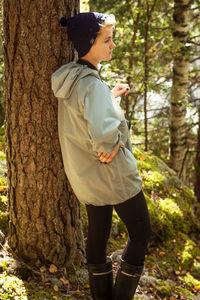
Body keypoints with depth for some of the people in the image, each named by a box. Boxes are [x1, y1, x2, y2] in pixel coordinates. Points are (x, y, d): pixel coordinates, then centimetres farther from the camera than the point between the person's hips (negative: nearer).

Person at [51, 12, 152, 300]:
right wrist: (113, 143, -23)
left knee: (98, 232, 19)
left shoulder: (68, 80, 1)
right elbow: (103, 131, -44)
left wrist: (112, 96, 15)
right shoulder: (93, 85, -28)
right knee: (141, 233, 9)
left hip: (85, 175, 9)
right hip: (112, 173, -8)